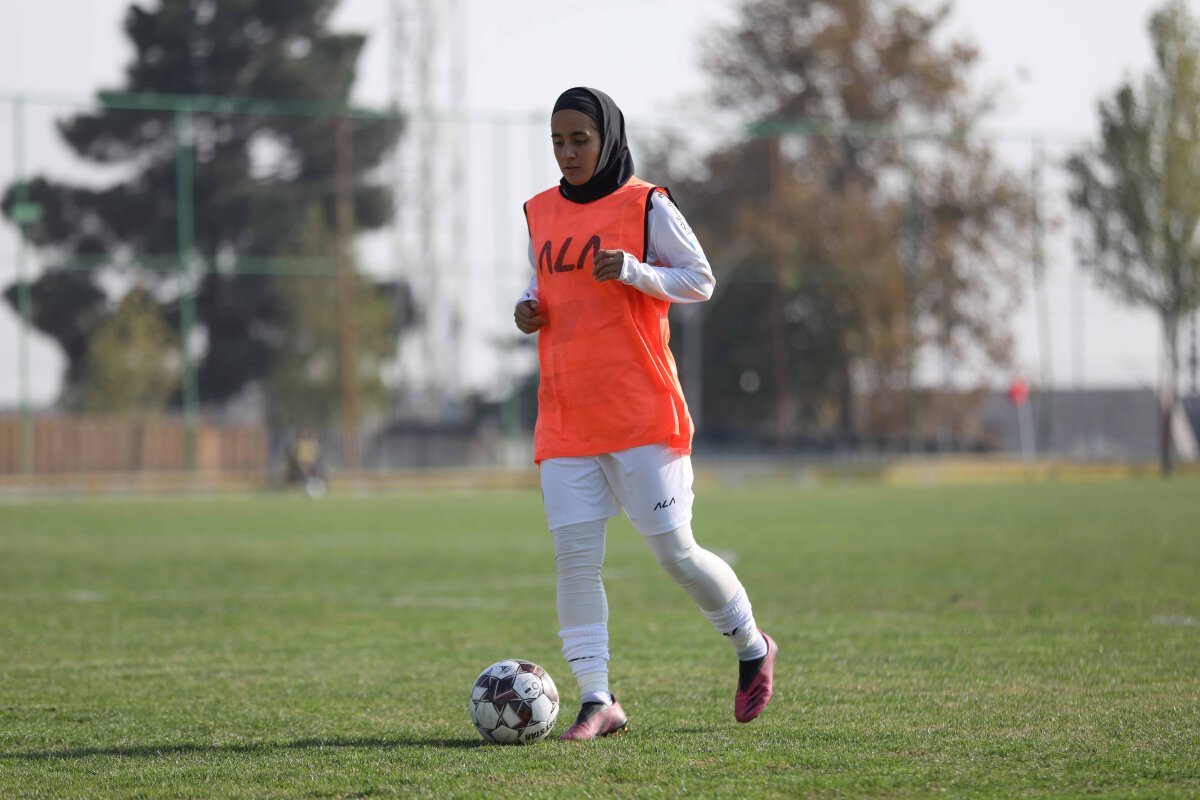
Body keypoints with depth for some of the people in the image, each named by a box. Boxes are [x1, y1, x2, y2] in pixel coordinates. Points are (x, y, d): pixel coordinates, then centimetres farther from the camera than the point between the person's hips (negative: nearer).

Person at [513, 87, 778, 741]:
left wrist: (633, 271, -17)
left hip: (641, 411, -5)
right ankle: (596, 701, -1)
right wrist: (529, 308, 4)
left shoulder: (644, 206, -3)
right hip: (565, 415, 5)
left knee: (673, 548, -4)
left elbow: (701, 280, -1)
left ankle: (752, 648, 21)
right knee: (574, 558, -5)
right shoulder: (540, 214, 13)